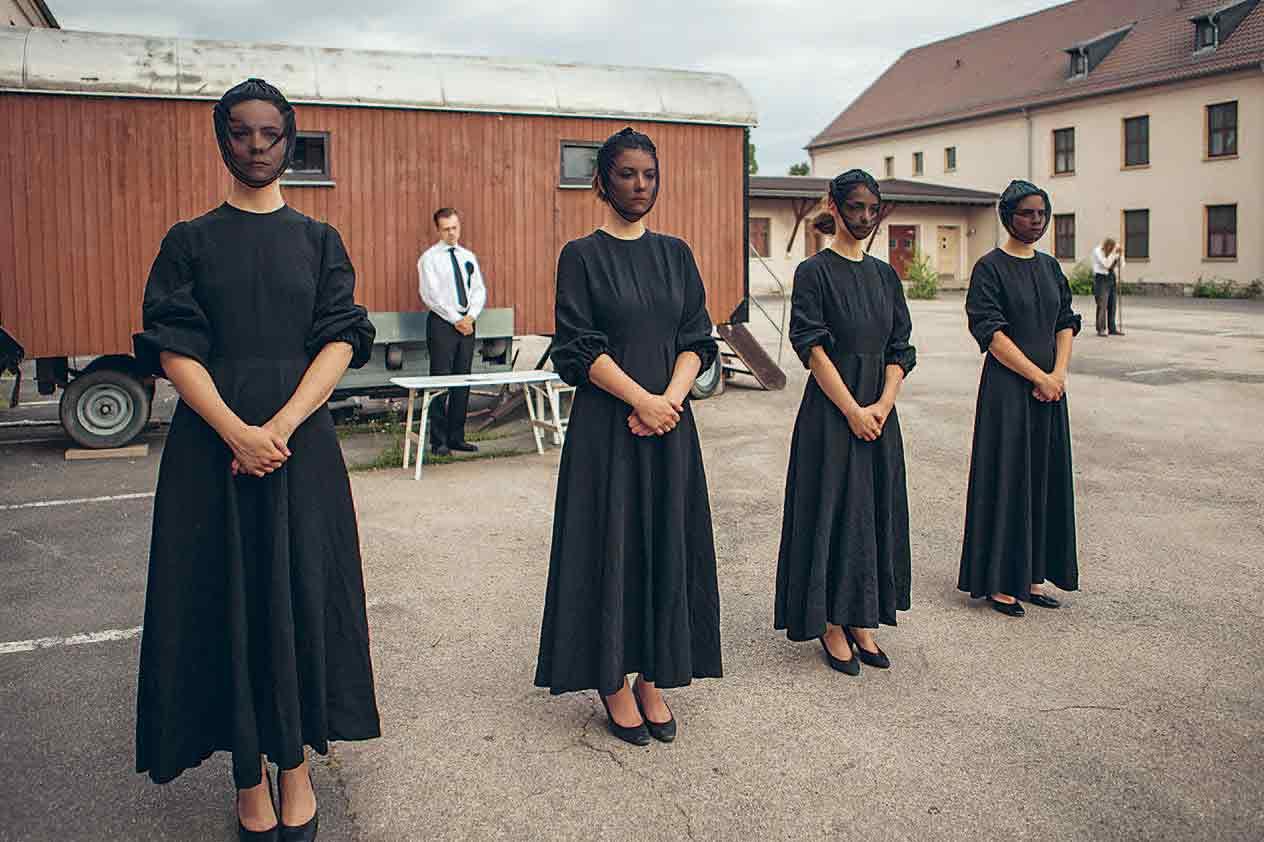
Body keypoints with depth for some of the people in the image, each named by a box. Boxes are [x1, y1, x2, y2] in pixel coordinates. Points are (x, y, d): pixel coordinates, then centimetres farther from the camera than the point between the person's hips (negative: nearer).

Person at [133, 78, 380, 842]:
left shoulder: (319, 241, 8)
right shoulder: (189, 242, 6)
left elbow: (342, 339, -2)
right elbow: (173, 348, -3)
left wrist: (282, 425, -16)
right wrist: (235, 430, -18)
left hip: (302, 438, 1)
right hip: (212, 437, 0)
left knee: (301, 594, 3)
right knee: (226, 596, 3)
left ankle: (296, 763, 18)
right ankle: (250, 774, 16)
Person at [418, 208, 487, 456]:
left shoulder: (468, 257, 15)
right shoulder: (429, 258, -2)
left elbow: (479, 290, 11)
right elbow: (430, 295, -9)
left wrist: (471, 316, -6)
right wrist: (456, 320, -12)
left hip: (467, 323, 5)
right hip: (442, 323, -5)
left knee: (463, 383, 6)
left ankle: (457, 437, 13)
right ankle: (439, 441, -1)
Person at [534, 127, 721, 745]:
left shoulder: (674, 253, 10)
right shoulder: (582, 256, -2)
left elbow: (696, 339, 5)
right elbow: (579, 348, -9)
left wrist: (670, 399, -11)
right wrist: (643, 400, -16)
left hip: (671, 423, 4)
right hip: (606, 426, -4)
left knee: (667, 545, 7)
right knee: (611, 544, 2)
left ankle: (652, 678, 20)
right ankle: (612, 681, 17)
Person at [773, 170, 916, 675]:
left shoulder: (885, 275, 11)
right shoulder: (814, 271, -6)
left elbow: (899, 348, 8)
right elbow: (812, 346, -12)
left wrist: (882, 405, -7)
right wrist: (853, 410, -15)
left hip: (880, 411, 6)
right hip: (831, 410, -6)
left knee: (877, 510, 9)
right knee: (834, 510, -1)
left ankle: (861, 622, 21)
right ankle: (831, 625, 12)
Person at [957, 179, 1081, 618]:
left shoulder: (1050, 266, 12)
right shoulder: (990, 267, -8)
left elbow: (1066, 322, 10)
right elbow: (990, 331, -15)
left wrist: (1059, 374, -7)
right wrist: (1038, 377, -15)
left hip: (1049, 387, 7)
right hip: (1007, 388, -7)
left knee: (1044, 477, 10)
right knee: (1006, 479, -1)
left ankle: (1032, 575, 21)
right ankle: (1000, 581, 9)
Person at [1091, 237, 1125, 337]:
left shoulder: (1112, 252, 7)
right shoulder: (1098, 251, -9)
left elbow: (1120, 266, 8)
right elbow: (1106, 264, -19)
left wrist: (1120, 254, -4)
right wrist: (1114, 253, -19)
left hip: (1112, 278, 6)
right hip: (1101, 279, -6)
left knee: (1112, 305, 6)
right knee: (1102, 305, -9)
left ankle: (1112, 328, 12)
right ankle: (1101, 330, -7)